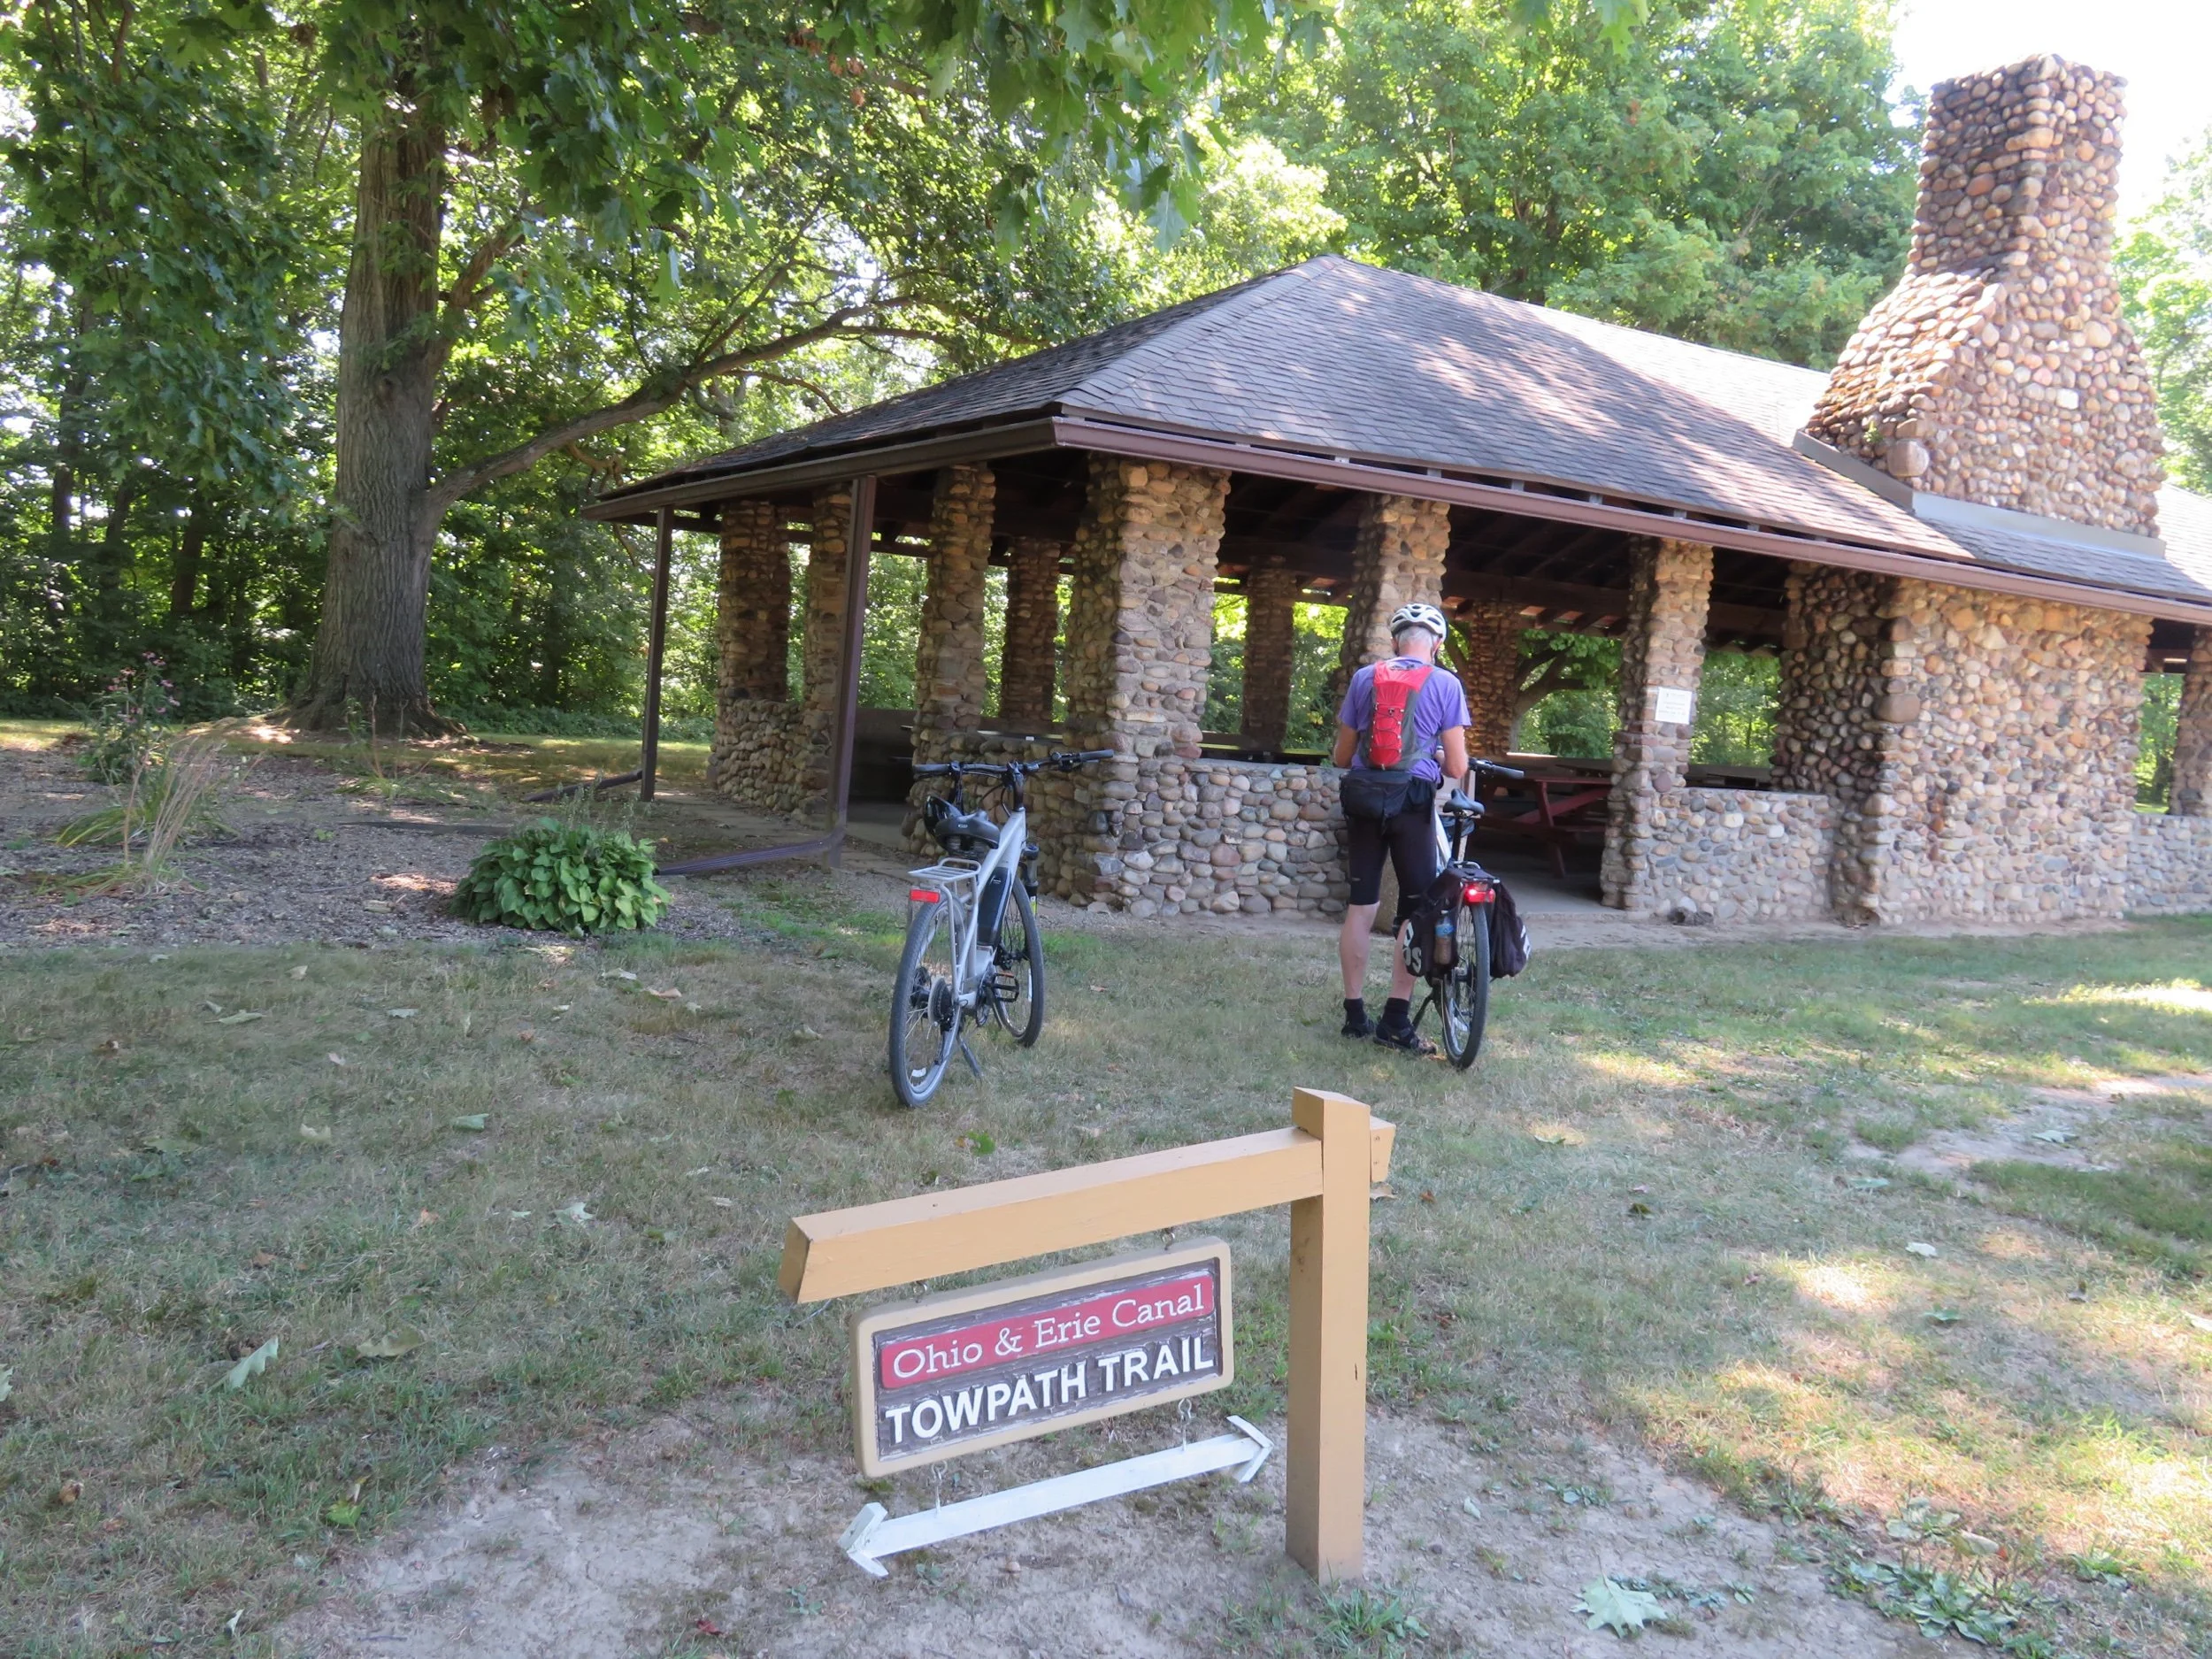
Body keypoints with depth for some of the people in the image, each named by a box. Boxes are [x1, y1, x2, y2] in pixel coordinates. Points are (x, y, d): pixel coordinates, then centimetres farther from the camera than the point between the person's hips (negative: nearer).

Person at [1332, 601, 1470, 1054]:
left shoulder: (1364, 678, 5)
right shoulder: (1446, 684, -3)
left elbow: (1341, 755, 10)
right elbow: (1457, 767, -5)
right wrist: (1449, 771, 18)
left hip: (1363, 798, 3)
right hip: (1412, 801, -3)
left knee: (1361, 905, 10)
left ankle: (1355, 1015, 15)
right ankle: (1395, 1021, 2)